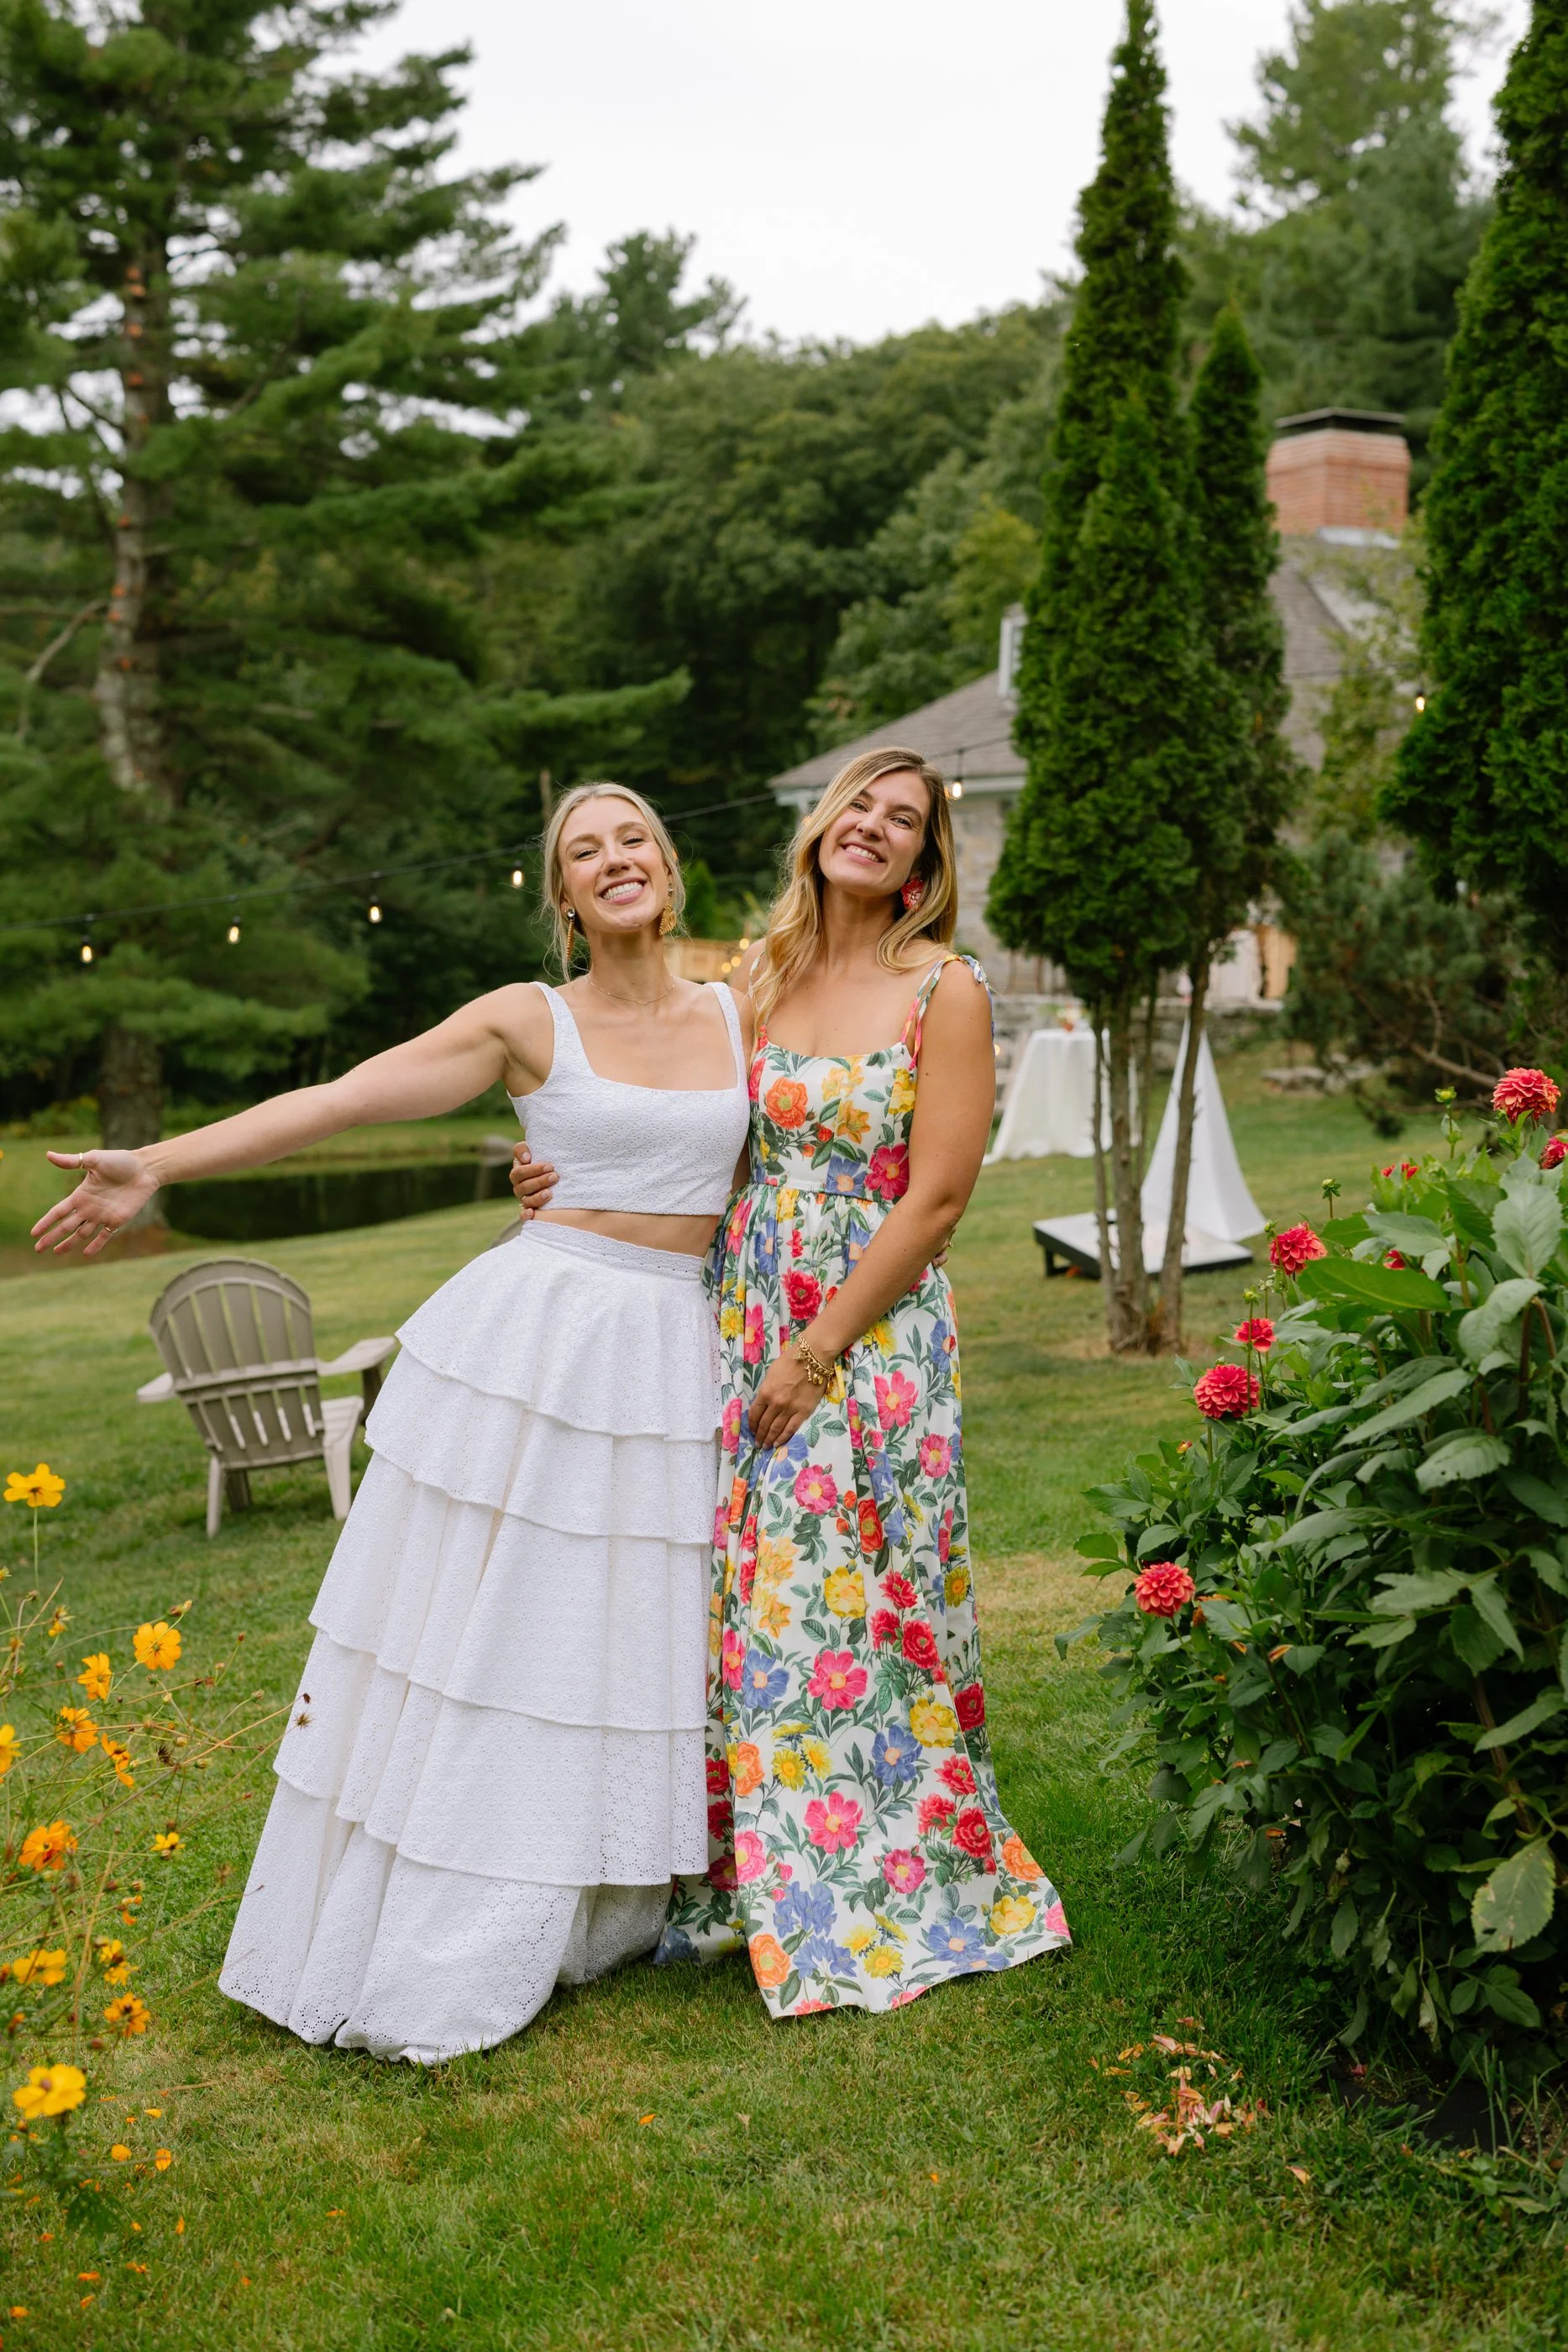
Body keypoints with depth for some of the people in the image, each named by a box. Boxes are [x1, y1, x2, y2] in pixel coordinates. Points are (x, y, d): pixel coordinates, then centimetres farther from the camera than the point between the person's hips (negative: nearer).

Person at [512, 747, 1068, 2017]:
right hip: (743, 1323, 5)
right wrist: (572, 1177, 0)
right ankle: (750, 1875, 24)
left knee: (857, 1613, 1)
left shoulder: (945, 991, -6)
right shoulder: (760, 975, 9)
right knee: (742, 1602, 8)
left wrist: (819, 1352, -13)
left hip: (875, 1332, -5)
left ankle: (884, 1898, 19)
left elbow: (935, 1200, -11)